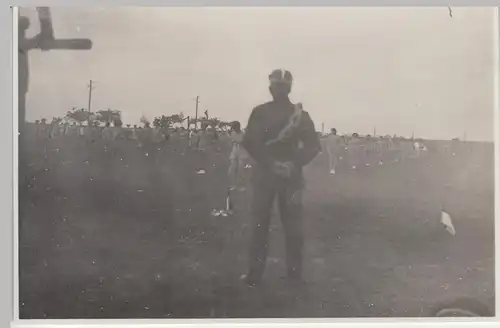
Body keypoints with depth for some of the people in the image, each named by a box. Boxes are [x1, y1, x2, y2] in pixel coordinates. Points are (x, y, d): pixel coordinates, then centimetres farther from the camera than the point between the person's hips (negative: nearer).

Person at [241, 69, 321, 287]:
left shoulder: (260, 112, -5)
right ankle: (295, 273, 14)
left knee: (260, 223, 4)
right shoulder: (301, 114, 2)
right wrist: (295, 163, -5)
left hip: (264, 173, -2)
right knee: (293, 224, 10)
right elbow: (313, 145, -3)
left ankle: (254, 275, 5)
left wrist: (268, 162, -11)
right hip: (291, 174, 2)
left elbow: (249, 143, -16)